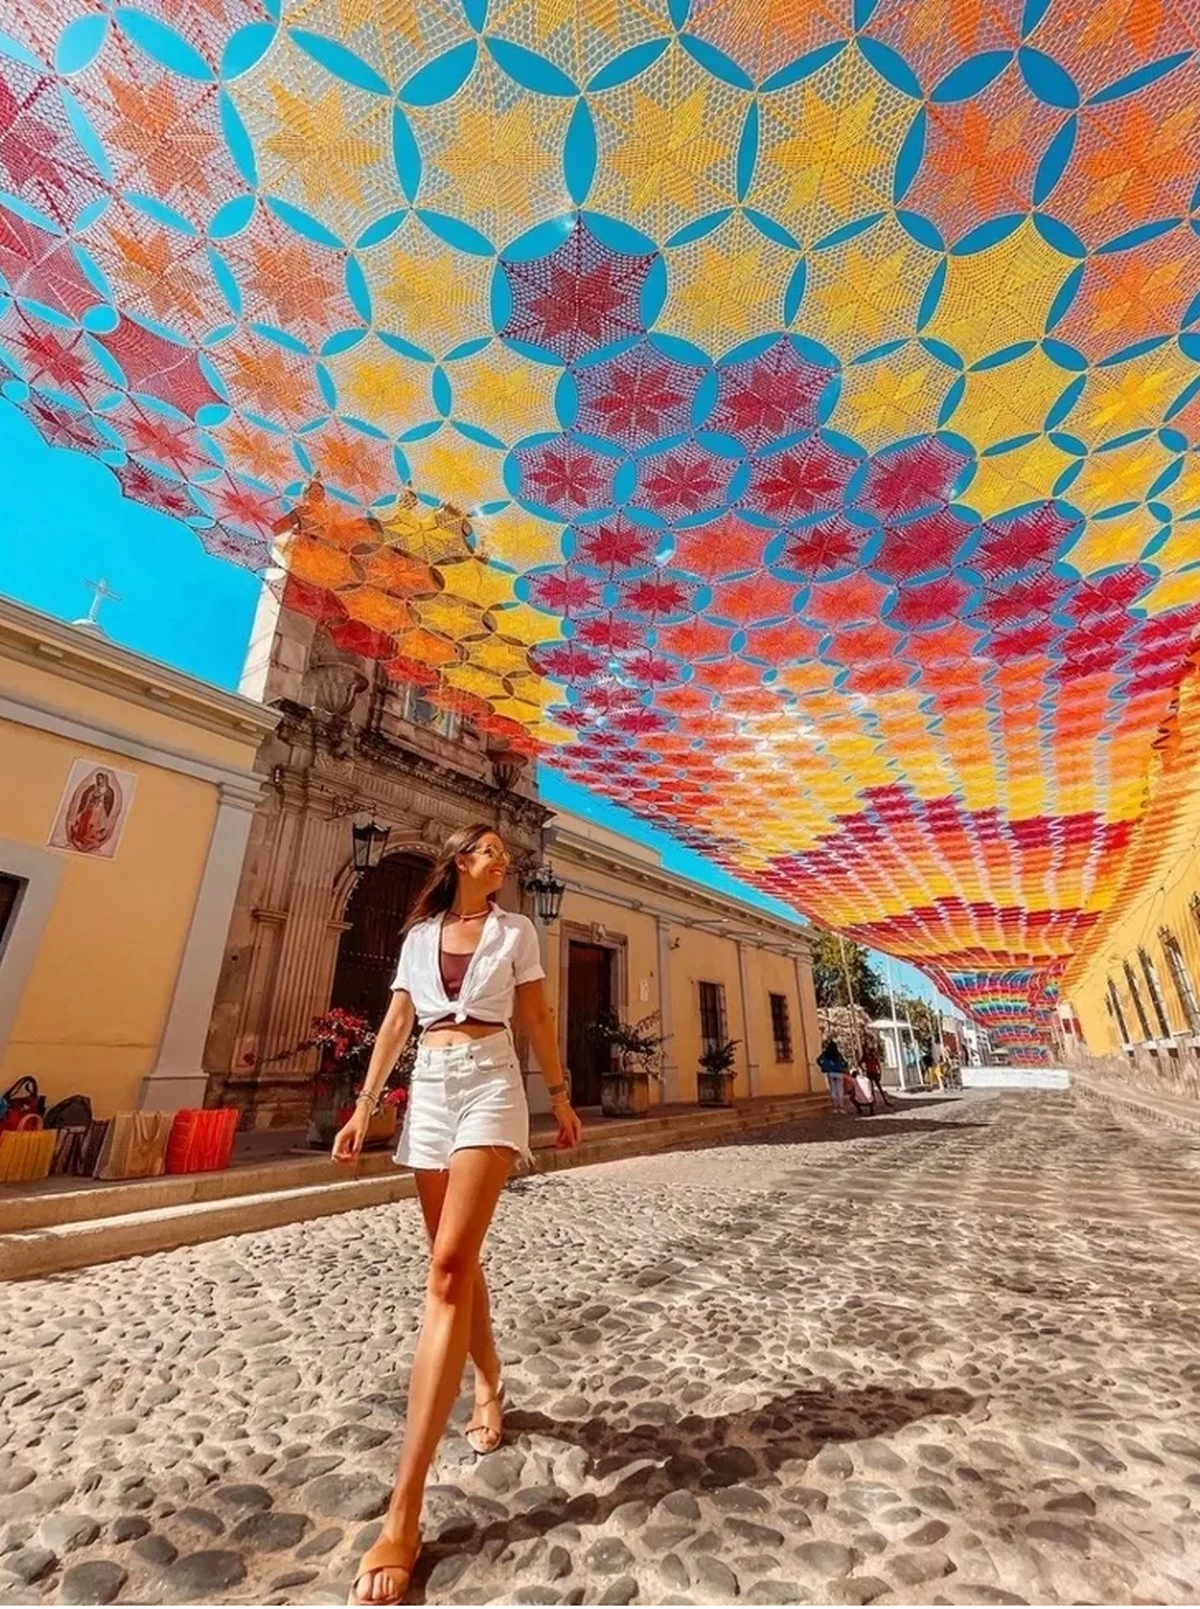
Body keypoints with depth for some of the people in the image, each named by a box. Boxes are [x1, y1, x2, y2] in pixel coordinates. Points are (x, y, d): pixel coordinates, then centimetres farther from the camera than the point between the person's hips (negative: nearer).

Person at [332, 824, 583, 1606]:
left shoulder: (516, 930, 4)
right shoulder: (420, 935, 11)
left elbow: (537, 1017, 5)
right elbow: (396, 1022, 11)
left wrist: (561, 1095, 7)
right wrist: (366, 1103, 6)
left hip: (490, 1085, -4)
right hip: (430, 1089, 4)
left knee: (449, 1269, -13)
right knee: (461, 1262, 13)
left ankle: (404, 1513, -9)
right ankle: (490, 1390, 37)